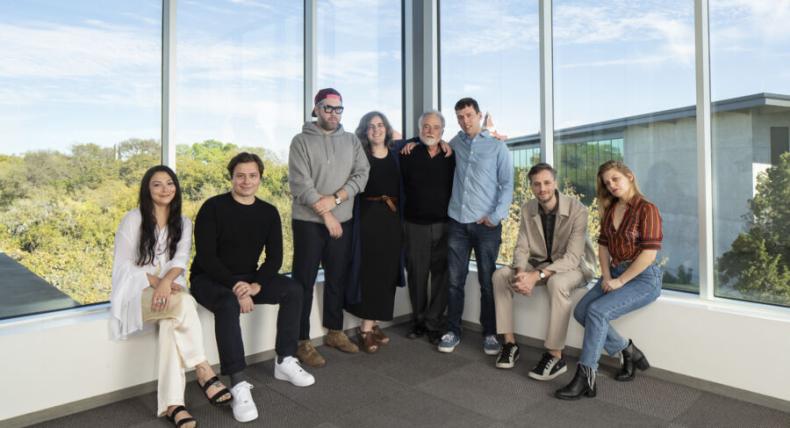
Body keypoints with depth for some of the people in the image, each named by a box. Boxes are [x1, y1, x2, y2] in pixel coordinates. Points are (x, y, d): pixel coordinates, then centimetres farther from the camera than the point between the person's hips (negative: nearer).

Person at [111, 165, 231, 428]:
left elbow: (181, 259, -5)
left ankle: (172, 403, -34)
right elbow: (123, 265, -3)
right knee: (184, 302, -34)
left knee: (172, 323, -33)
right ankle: (204, 371, -26)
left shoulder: (183, 224, 12)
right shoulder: (133, 219, 2)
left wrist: (166, 281, -27)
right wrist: (154, 281, -18)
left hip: (169, 289, 3)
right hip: (136, 291, -3)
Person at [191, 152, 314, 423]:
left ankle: (284, 361, -6)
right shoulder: (213, 207, -11)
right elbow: (206, 256, -16)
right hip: (209, 279, -4)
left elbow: (275, 257, -2)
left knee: (293, 290, -14)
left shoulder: (269, 212, 2)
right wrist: (235, 287, -25)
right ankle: (239, 384, -36)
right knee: (228, 304, -36)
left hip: (248, 279, 5)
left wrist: (256, 284, -20)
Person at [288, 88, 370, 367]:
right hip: (308, 222, -4)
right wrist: (326, 215, -14)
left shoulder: (352, 141, 10)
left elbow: (362, 174, -1)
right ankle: (302, 342, 10)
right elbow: (300, 183, -11)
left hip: (343, 220, 4)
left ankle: (335, 332, 28)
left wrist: (335, 199, -14)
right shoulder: (302, 141, -3)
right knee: (304, 282, 1)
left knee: (338, 279, 13)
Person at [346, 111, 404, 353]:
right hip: (368, 216, -4)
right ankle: (366, 329, 3)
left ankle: (373, 325, 17)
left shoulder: (396, 154, 11)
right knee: (369, 271, -5)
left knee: (386, 272, 5)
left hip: (392, 217, 4)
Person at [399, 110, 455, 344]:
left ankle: (434, 323, 14)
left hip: (444, 224, 1)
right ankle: (418, 320, 24)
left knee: (441, 274, 2)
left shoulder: (450, 154, 6)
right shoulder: (409, 151, 2)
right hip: (415, 224, 0)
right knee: (416, 274, 8)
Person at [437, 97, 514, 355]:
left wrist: (496, 215, -10)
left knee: (487, 281, 3)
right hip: (457, 221, 2)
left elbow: (507, 184, 1)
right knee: (455, 280, 4)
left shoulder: (497, 146, 5)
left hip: (486, 224, -2)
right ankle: (453, 331, 16)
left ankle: (490, 333, 16)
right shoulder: (456, 143, 13)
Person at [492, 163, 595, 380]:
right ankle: (509, 342, -8)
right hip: (539, 264, 5)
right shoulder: (527, 209, -4)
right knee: (500, 275, -16)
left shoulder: (577, 209, -21)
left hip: (572, 266, -5)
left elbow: (572, 257, -27)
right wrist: (521, 272, -28)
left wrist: (537, 276, -37)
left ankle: (555, 356, -25)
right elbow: (522, 248, -6)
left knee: (557, 283, -39)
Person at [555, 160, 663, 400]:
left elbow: (649, 253, -17)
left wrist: (619, 281, -17)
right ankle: (628, 352, 7)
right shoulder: (610, 209, 12)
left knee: (597, 311, -26)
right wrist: (606, 277, -3)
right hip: (615, 273, 7)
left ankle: (585, 378, -18)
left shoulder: (646, 209, -11)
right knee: (581, 311, -11)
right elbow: (603, 245, 10)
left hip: (643, 277, -7)